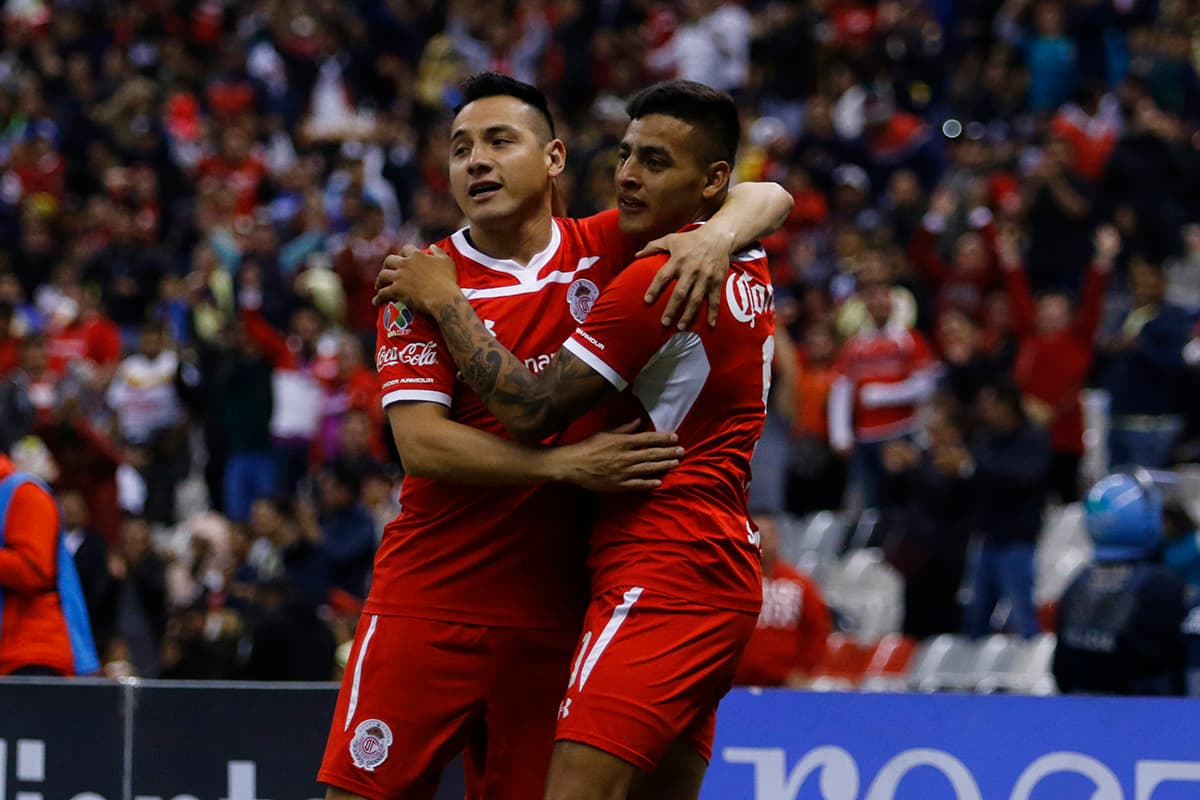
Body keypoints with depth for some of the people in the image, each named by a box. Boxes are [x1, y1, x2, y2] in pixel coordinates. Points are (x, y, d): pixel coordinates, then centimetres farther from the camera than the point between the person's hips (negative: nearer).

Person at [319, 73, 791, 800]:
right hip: (429, 598, -1)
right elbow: (420, 441, -11)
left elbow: (765, 200, 5)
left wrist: (717, 235, -19)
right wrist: (568, 463, -22)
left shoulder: (607, 250, 3)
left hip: (553, 613, 2)